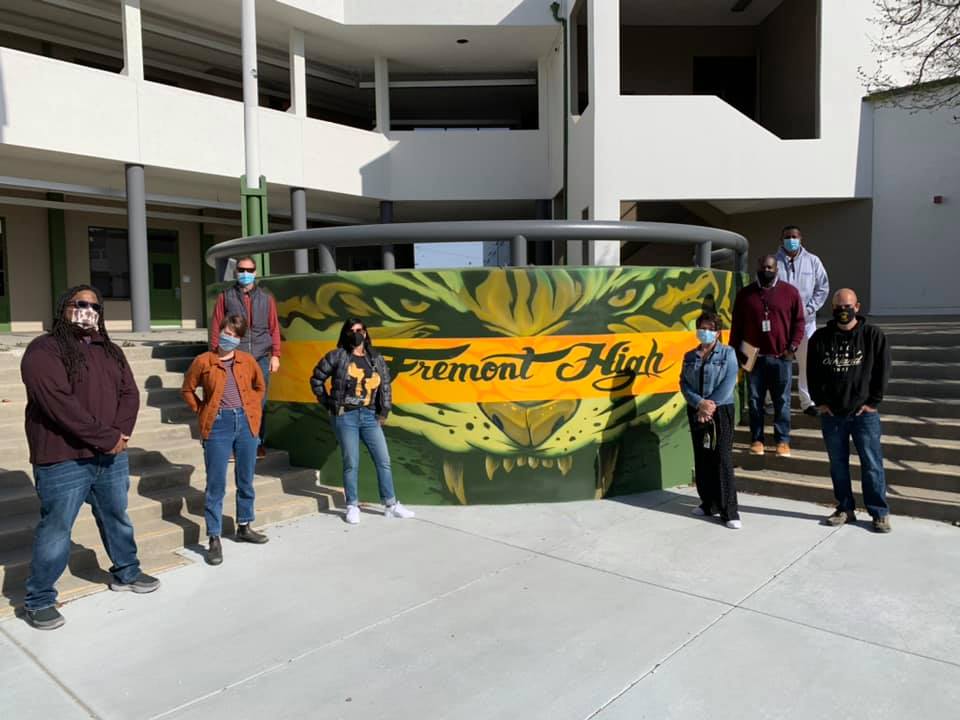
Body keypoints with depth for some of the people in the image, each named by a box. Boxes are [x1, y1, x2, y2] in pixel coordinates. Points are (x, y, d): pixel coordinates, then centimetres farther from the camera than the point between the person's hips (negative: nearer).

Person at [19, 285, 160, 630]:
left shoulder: (110, 351, 13)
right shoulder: (43, 351, -10)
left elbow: (129, 393, 6)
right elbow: (59, 404, -20)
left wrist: (121, 433, -12)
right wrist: (107, 438, -18)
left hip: (111, 456, 7)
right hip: (63, 461, -7)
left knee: (118, 519, 20)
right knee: (55, 530, 3)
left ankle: (126, 573, 38)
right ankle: (39, 600, 18)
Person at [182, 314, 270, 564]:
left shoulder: (247, 360, 5)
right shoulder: (203, 361, -2)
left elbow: (260, 387, 19)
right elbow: (187, 389, 8)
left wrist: (254, 410, 9)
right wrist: (201, 412, 2)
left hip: (246, 422, 3)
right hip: (218, 425, -3)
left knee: (246, 480, 13)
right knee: (216, 484, -1)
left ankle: (244, 527, 30)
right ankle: (214, 539, 7)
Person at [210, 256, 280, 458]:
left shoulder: (266, 298, 12)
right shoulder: (225, 297, 8)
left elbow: (274, 328, 10)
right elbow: (216, 328, 6)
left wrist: (275, 354, 3)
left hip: (261, 358, 1)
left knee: (259, 402, 5)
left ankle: (258, 443, 15)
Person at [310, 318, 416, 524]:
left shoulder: (376, 359, 10)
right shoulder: (337, 356, -1)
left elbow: (385, 386, 13)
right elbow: (316, 379, 5)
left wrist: (384, 412, 7)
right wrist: (327, 402, 2)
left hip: (369, 416, 4)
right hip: (345, 416, -4)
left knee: (384, 461, 4)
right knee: (351, 463, -2)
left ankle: (391, 505, 14)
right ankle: (352, 506, 12)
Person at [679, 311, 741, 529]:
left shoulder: (728, 353, 0)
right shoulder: (690, 356, 9)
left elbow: (728, 384, -9)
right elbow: (684, 384, 1)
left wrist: (711, 406, -15)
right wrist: (700, 403, -14)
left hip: (721, 411, -4)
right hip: (696, 412, 4)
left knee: (722, 459, -7)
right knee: (701, 459, 9)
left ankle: (729, 511, -3)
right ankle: (709, 504, 21)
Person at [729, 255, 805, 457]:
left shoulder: (790, 292, 4)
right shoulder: (745, 294, 6)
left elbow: (799, 322, 5)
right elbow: (736, 325, 8)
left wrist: (792, 347, -5)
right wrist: (735, 350, 3)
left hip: (781, 357, -1)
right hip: (754, 357, 1)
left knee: (782, 401, 4)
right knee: (755, 400, 6)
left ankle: (783, 441, 11)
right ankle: (756, 439, 14)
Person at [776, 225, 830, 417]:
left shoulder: (812, 261, 5)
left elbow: (823, 288, 7)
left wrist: (808, 309, -4)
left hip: (805, 320, 2)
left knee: (807, 361, 6)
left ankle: (807, 401, 16)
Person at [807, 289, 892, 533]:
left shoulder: (873, 335, -1)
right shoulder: (820, 337, 4)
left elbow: (882, 370, -1)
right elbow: (812, 372, 8)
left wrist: (872, 402, -5)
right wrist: (820, 401, 1)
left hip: (864, 412, -2)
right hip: (831, 413, 2)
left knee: (872, 464, 1)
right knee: (838, 464, 10)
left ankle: (880, 513, 11)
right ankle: (845, 509, 21)